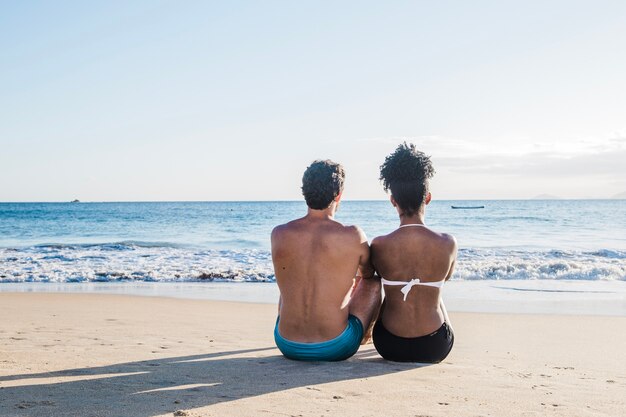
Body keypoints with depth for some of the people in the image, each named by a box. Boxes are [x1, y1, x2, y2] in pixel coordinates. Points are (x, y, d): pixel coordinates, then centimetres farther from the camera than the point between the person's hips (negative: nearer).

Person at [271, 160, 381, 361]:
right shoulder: (353, 236, -13)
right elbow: (368, 273, 10)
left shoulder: (278, 235, -6)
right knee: (374, 283, 23)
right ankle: (365, 336, 47)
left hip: (287, 345, 3)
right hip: (335, 348, -2)